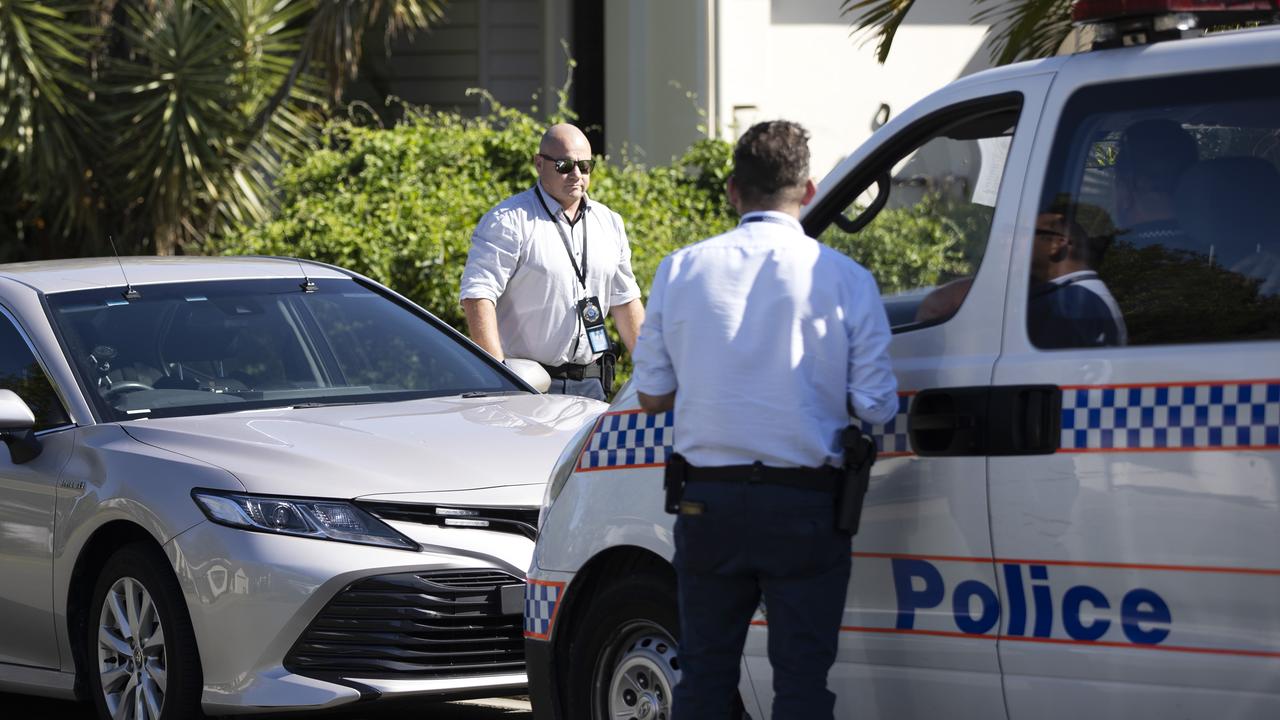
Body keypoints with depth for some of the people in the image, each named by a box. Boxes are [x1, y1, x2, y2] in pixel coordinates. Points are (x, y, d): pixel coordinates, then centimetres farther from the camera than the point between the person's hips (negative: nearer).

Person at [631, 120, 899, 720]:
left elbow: (652, 395, 6)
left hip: (709, 502, 2)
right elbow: (876, 407, -6)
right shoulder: (843, 278, -6)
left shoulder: (682, 269, 1)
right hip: (804, 508, -2)